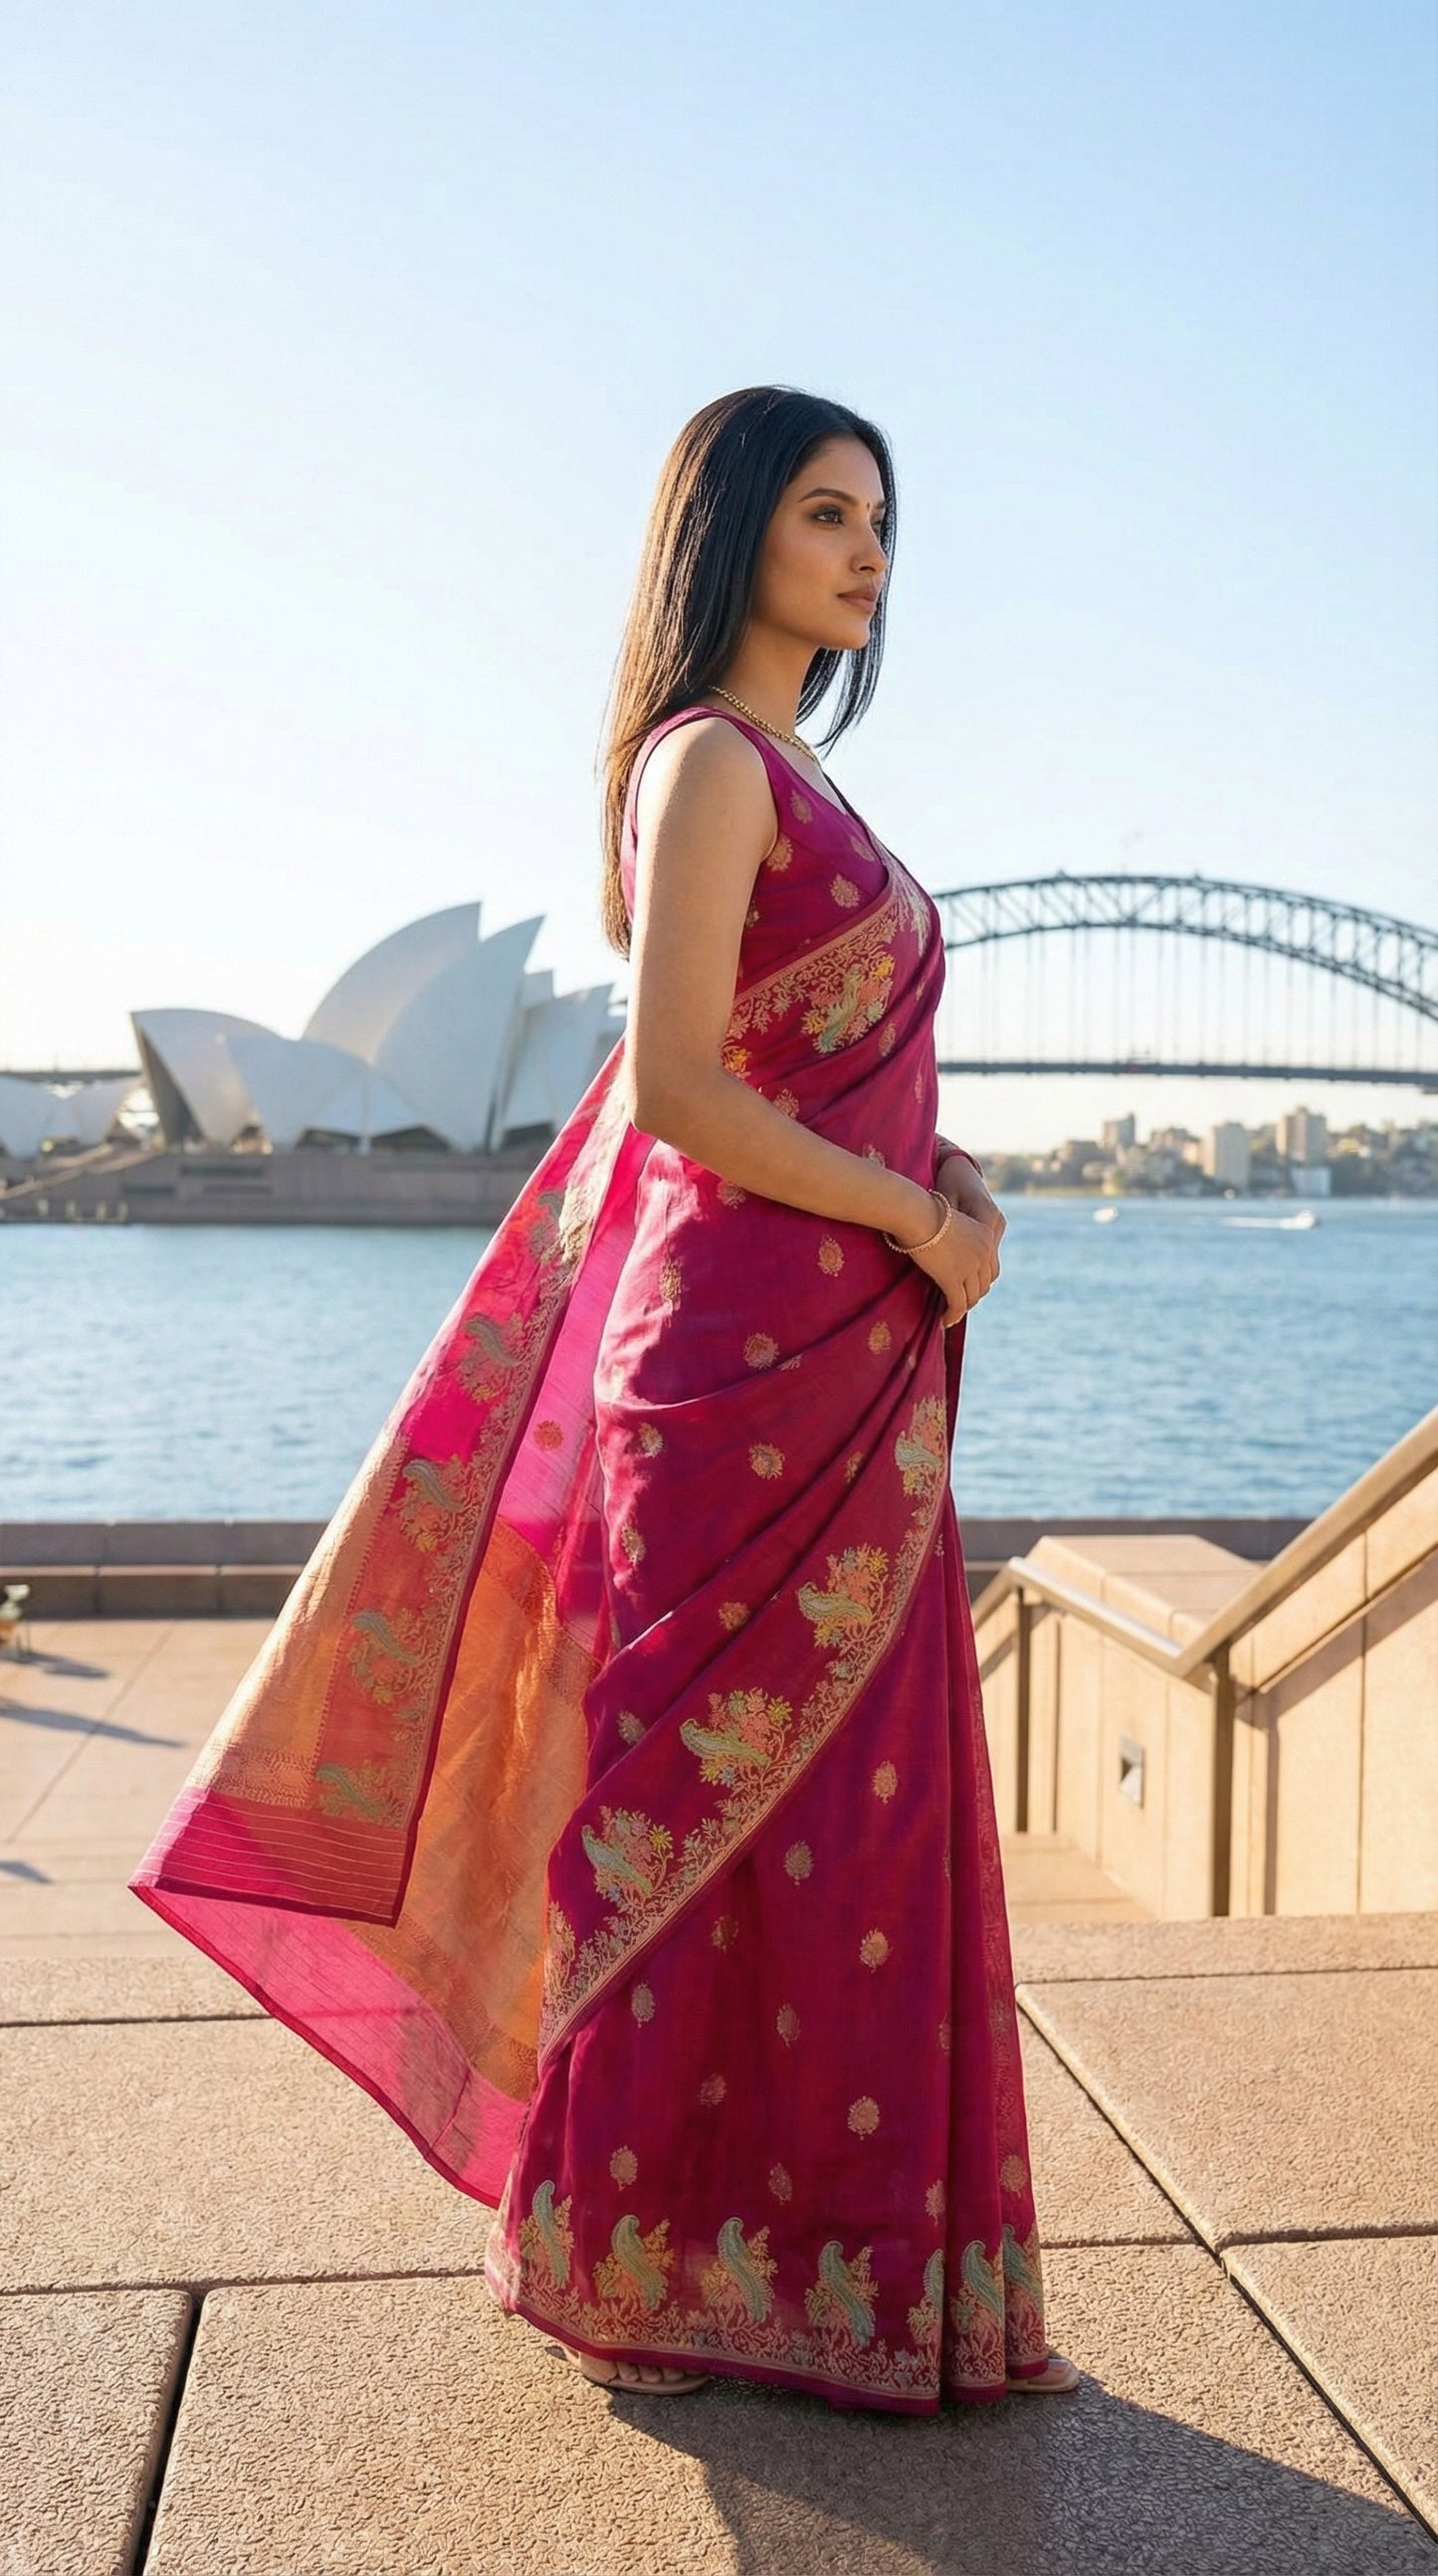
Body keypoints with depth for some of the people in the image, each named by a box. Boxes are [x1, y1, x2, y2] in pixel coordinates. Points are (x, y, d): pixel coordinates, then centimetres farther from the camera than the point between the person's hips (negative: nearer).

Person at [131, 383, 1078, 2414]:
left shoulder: (784, 778, 18)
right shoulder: (711, 763, -11)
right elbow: (681, 1099, -19)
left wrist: (930, 1169, 4)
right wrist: (921, 1220, -11)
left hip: (840, 1361, 9)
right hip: (764, 1355, -9)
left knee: (831, 1802, 15)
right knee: (736, 1800, 1)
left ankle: (785, 2220, 30)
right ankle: (666, 2256, 17)